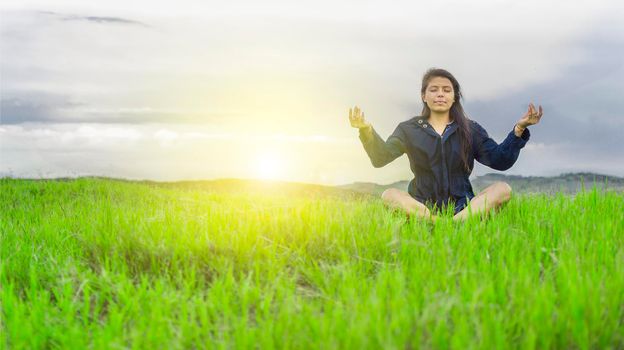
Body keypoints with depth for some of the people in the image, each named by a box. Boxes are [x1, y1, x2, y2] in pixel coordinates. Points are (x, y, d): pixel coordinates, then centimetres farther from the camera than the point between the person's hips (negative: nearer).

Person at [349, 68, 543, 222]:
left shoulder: (470, 129, 13)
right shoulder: (409, 129, 10)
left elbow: (500, 160, 5)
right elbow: (381, 157, -4)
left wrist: (519, 129, -9)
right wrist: (367, 130, -22)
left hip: (462, 206, 1)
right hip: (421, 206, -1)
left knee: (503, 189, -24)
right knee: (388, 195, -29)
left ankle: (460, 220, -46)